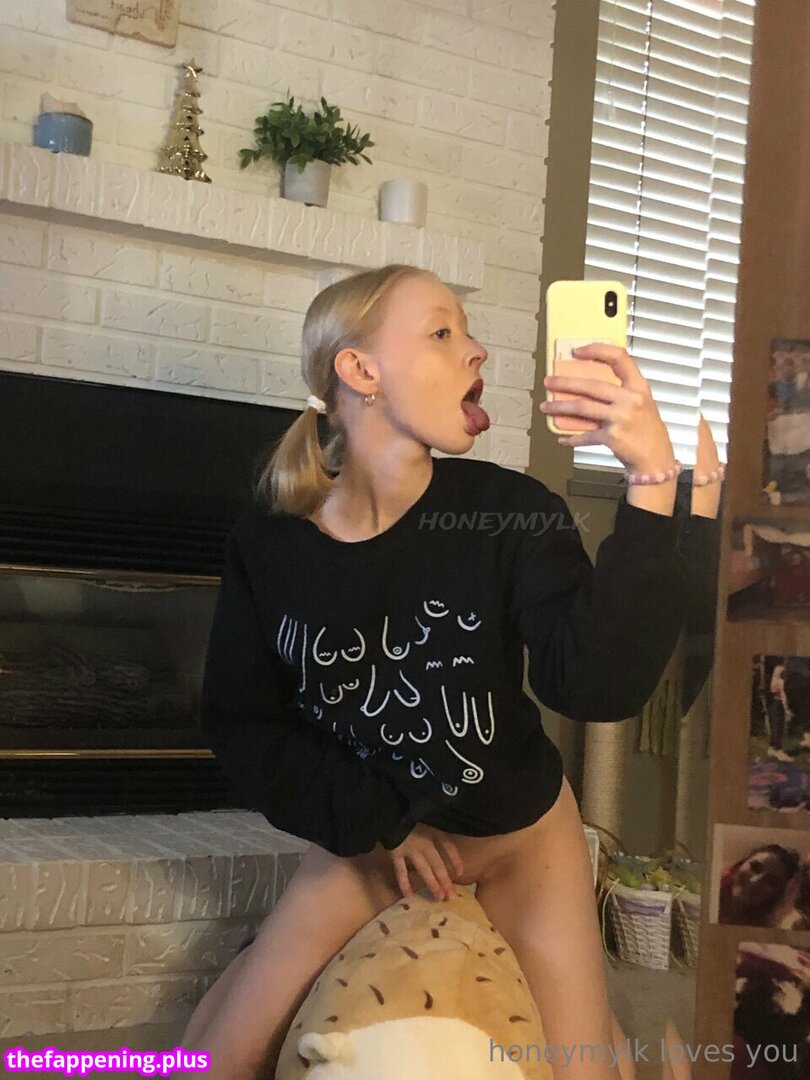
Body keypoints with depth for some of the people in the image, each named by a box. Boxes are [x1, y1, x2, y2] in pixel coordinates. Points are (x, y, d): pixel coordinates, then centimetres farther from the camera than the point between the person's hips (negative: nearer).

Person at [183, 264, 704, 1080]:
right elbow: (239, 720, -7)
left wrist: (650, 484, -46)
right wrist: (373, 826, -13)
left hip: (520, 840, -1)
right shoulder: (269, 538, -16)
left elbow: (598, 686, -36)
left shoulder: (510, 511, -22)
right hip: (368, 841, 1)